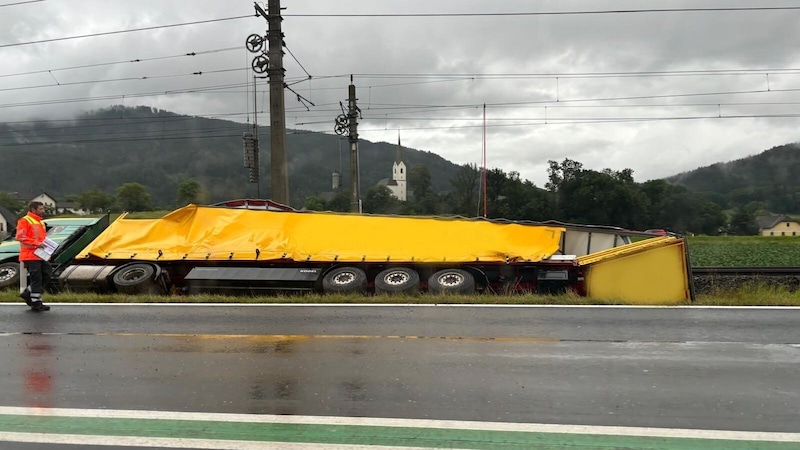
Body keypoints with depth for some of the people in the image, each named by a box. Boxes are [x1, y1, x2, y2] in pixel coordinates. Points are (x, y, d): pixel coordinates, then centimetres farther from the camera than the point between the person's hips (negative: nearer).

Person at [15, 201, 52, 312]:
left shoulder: (40, 222, 19)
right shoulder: (24, 221, -7)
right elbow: (20, 236, -17)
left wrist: (45, 243, 8)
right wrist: (37, 243, -23)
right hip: (30, 256, -9)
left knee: (47, 274, 7)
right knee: (36, 278, -6)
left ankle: (28, 293, 21)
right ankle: (36, 303, 3)